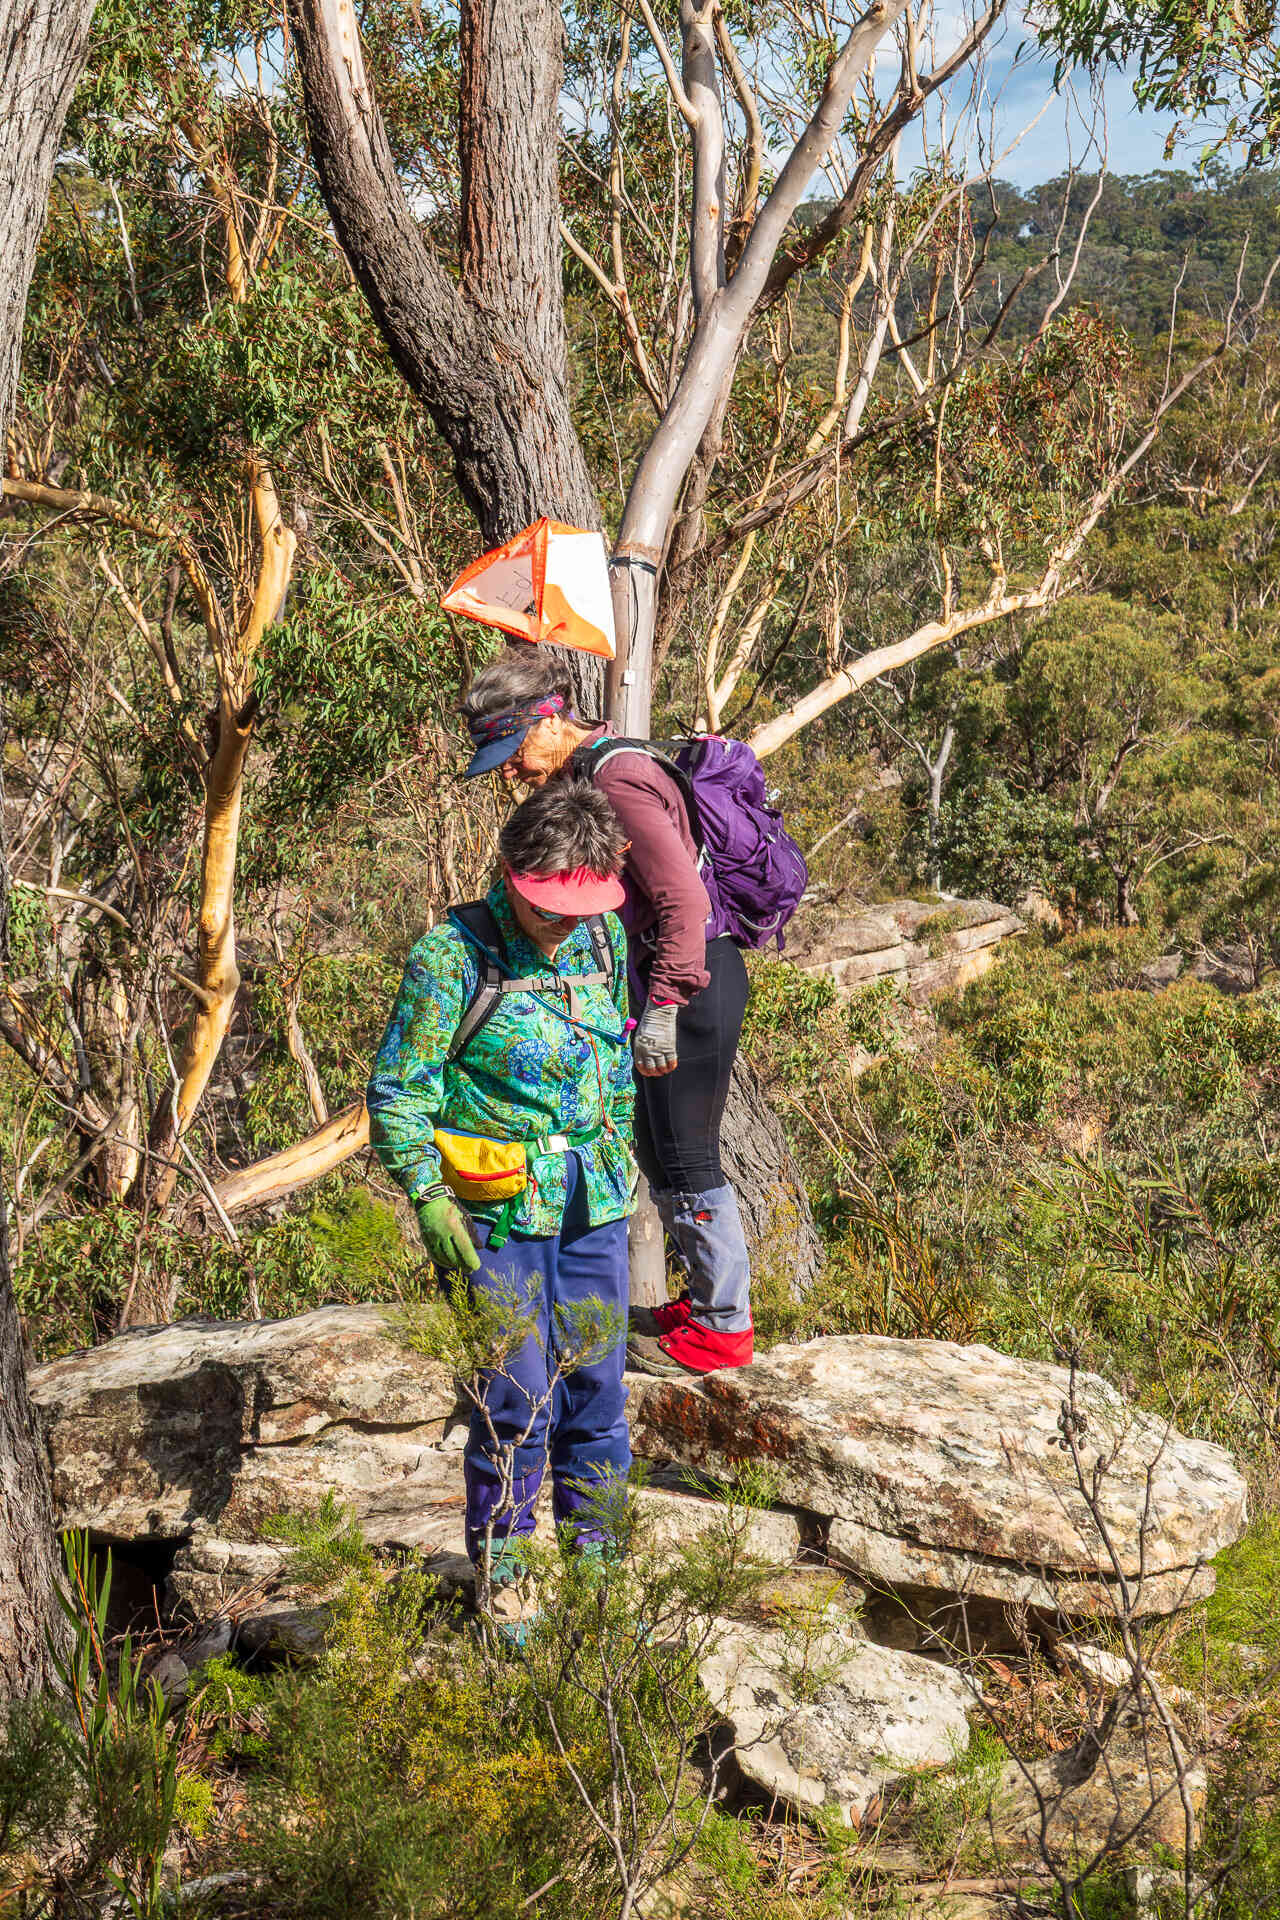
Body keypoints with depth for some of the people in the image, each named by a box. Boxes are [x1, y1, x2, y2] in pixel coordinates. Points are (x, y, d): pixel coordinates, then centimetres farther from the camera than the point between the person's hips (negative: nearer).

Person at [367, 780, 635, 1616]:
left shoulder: (605, 941, 5)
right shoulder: (452, 957, -13)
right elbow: (397, 1093, -9)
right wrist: (429, 1199, -15)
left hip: (595, 1204, 5)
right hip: (499, 1214, -5)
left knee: (598, 1387, 11)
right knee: (517, 1401, -2)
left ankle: (594, 1541, 28)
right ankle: (500, 1569, 15)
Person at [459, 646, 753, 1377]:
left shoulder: (621, 782, -20)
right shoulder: (586, 779, 13)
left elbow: (684, 900, -25)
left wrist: (662, 1008, -26)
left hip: (693, 985, -10)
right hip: (676, 980, 10)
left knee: (686, 1159, -3)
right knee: (658, 1150, 18)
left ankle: (723, 1327, 8)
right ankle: (708, 1297, 30)